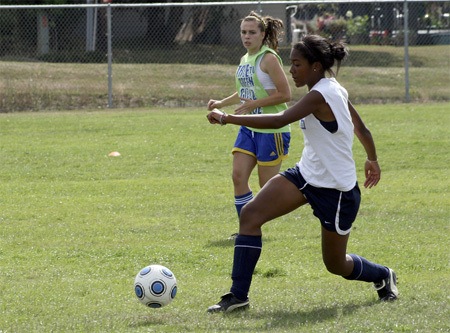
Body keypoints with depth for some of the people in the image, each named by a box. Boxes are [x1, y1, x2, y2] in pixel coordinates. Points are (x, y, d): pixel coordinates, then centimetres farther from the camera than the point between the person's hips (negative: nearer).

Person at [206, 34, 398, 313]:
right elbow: (362, 128, 15)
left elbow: (279, 121, -37)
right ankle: (238, 295, -11)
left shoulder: (320, 96, -24)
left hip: (336, 190, -9)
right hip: (306, 174, 9)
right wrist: (373, 160, 33)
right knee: (250, 214, -11)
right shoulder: (334, 89, 3)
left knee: (336, 265, 9)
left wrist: (228, 118, -39)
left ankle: (384, 276, 42)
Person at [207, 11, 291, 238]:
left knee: (268, 185, -5)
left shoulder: (269, 59, -14)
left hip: (272, 129, -8)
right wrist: (222, 103, 14)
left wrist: (255, 104, -20)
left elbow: (285, 94, -18)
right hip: (248, 128, 8)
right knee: (238, 176, -2)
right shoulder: (245, 59, 12)